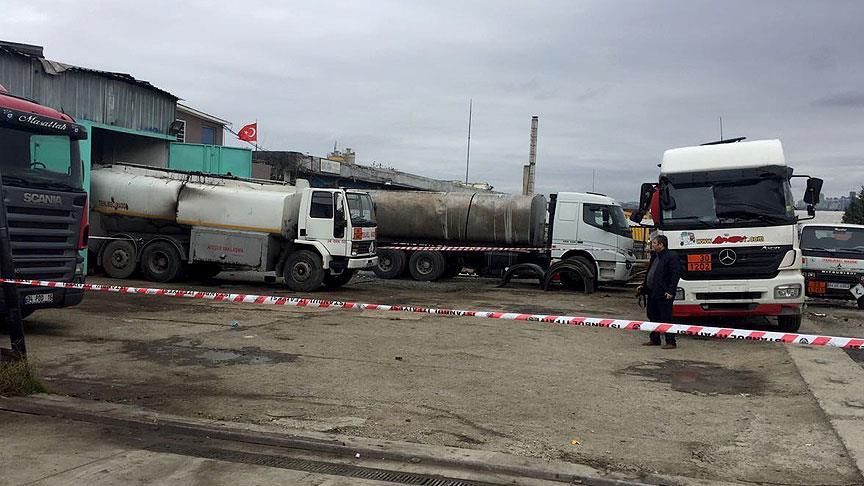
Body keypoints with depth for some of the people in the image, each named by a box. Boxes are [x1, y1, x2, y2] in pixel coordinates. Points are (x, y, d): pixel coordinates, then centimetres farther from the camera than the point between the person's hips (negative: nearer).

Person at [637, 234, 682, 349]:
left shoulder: (671, 258, -12)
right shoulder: (655, 257, 16)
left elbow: (676, 275, -16)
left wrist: (670, 291, -21)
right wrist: (643, 286, 18)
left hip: (664, 294, -9)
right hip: (652, 293, 10)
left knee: (666, 318, -4)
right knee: (653, 317, 15)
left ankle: (671, 342, 2)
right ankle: (655, 339, 25)